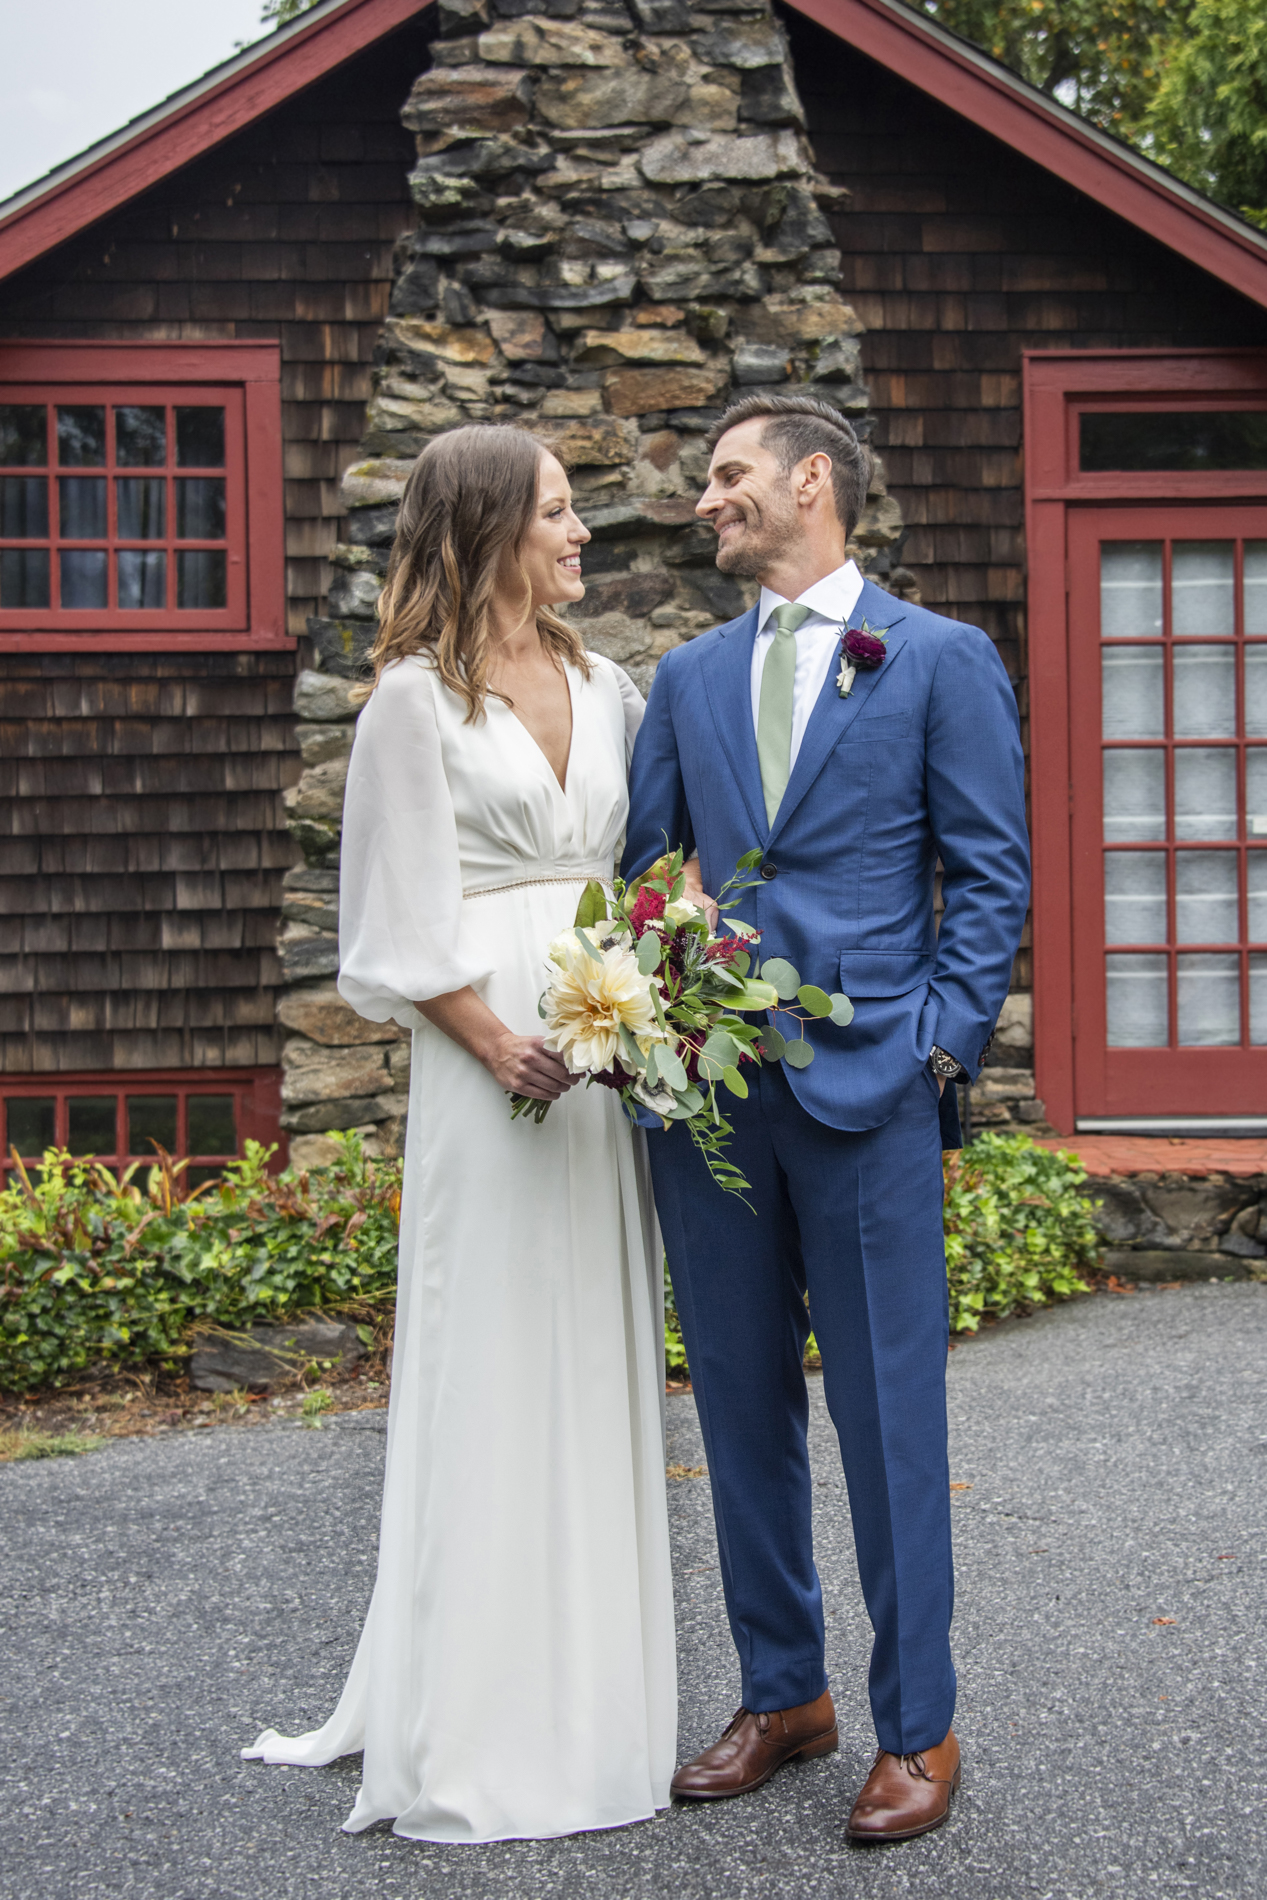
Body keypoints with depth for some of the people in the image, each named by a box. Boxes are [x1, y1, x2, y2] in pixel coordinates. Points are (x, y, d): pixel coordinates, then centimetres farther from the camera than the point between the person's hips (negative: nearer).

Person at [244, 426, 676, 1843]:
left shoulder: (604, 690, 15)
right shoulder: (418, 700, -2)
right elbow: (403, 925, -5)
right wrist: (504, 1045, -16)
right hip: (486, 1058, -6)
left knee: (601, 1358, 8)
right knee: (494, 1366, -3)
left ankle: (595, 1695, 19)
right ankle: (479, 1727, 7)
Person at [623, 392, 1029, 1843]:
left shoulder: (942, 661, 3)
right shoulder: (688, 677, 16)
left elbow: (990, 874, 0)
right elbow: (641, 864, 15)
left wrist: (944, 1043, -9)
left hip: (867, 1085, -4)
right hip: (706, 1085, 5)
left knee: (887, 1412, 0)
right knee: (742, 1406, 12)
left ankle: (917, 1730, 14)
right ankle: (780, 1693, 27)